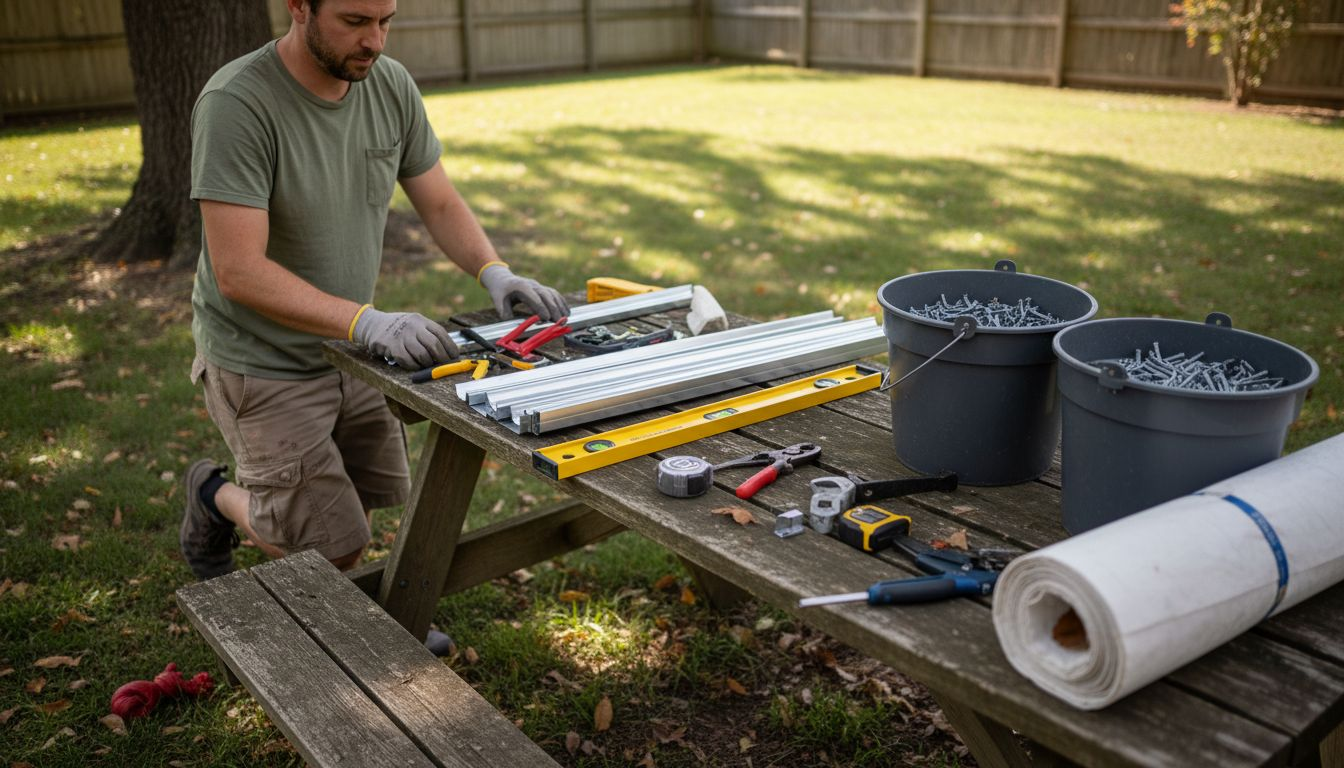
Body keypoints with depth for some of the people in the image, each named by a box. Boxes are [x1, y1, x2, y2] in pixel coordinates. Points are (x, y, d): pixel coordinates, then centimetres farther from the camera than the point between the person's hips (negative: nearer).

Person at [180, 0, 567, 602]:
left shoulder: (390, 85, -5)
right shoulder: (236, 104, -25)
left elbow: (440, 204, 2)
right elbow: (238, 271, -28)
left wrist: (495, 272, -17)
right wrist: (366, 321, -38)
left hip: (348, 349, 6)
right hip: (265, 366, -6)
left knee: (370, 499, 13)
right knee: (335, 549, 0)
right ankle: (217, 498, 28)